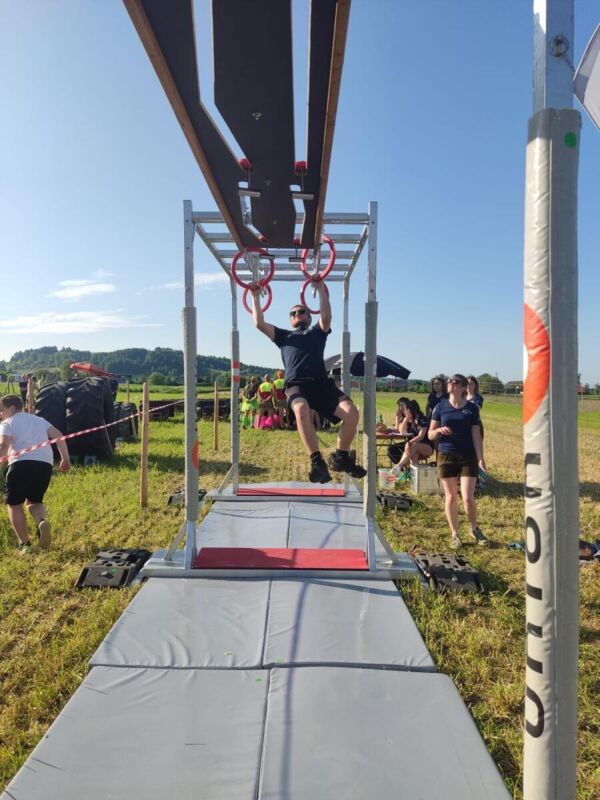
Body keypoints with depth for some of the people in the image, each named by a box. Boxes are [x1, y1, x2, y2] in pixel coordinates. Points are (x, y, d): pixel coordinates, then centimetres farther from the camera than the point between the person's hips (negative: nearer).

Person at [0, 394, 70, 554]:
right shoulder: (39, 420, 27)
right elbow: (58, 435, 14)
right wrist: (65, 458, 13)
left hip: (22, 463, -5)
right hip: (45, 464, 5)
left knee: (14, 504, 13)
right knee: (34, 500, 23)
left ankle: (24, 543, 6)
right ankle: (42, 521, -10)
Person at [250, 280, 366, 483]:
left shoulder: (317, 332, 31)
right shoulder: (284, 336, 32)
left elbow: (326, 317, 10)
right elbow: (259, 323, 23)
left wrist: (321, 289, 9)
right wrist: (256, 297, 25)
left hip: (321, 382, 1)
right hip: (296, 384, -1)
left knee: (351, 412, -25)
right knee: (301, 410, -39)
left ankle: (340, 457, -4)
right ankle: (317, 461, -32)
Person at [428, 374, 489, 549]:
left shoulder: (472, 408, 2)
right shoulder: (440, 406, 3)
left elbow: (476, 435, 1)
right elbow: (430, 434, 5)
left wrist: (480, 458, -8)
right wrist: (439, 431, -18)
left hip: (468, 457, -1)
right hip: (446, 456, 1)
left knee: (468, 497, -2)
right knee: (451, 497, 6)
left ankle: (475, 529, 23)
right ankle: (454, 534, 20)